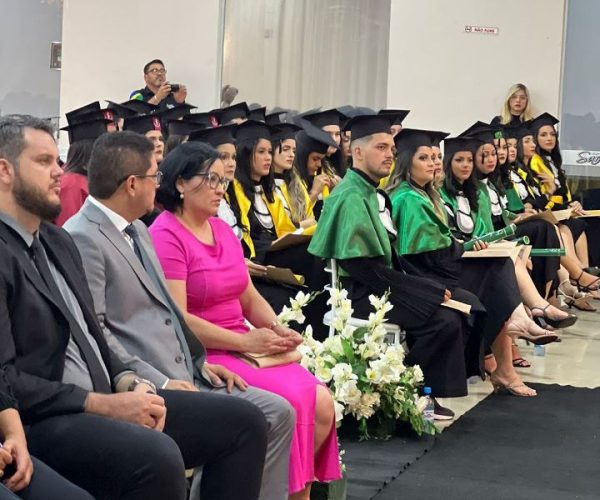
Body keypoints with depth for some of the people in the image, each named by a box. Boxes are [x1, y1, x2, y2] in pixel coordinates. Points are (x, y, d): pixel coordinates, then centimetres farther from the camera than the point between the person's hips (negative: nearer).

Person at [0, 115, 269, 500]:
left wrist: (129, 383, -1)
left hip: (104, 399, 9)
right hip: (39, 421, -9)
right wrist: (104, 405, -18)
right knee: (157, 456, -35)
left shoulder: (59, 241, 18)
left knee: (244, 422, 1)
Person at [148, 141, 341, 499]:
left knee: (322, 403, -12)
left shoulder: (223, 230, 14)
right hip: (201, 356, -7)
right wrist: (246, 341, -18)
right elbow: (176, 319, -18)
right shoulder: (165, 236, -10)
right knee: (290, 404, -24)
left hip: (244, 347, 7)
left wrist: (277, 330, -3)